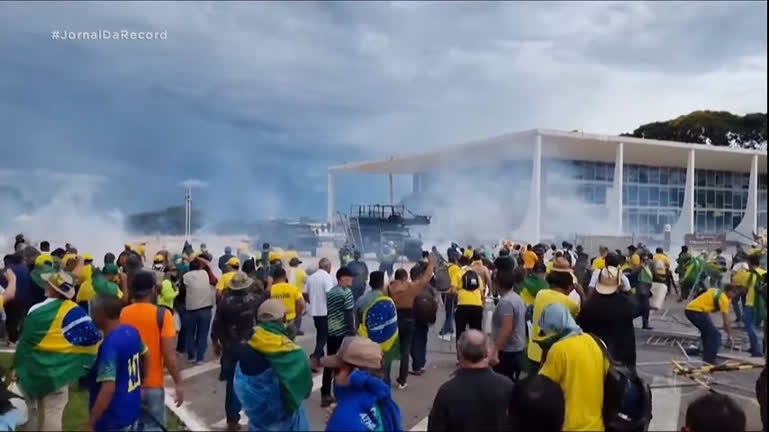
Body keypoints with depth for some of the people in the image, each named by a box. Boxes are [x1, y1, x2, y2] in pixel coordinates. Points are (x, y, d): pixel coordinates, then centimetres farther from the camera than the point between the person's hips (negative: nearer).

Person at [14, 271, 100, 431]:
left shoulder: (36, 310, -14)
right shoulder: (74, 311, -12)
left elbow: (25, 342, -6)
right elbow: (93, 337, -16)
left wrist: (17, 365, 7)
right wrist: (85, 362, -3)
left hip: (31, 370, 0)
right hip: (57, 373, 0)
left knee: (30, 413, 18)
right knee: (52, 416, 7)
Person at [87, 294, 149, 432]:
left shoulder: (109, 345, -26)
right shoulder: (131, 331, 0)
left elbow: (108, 388, -30)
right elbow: (146, 356, 17)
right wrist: (141, 382, 28)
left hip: (113, 420, -8)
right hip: (132, 411, 8)